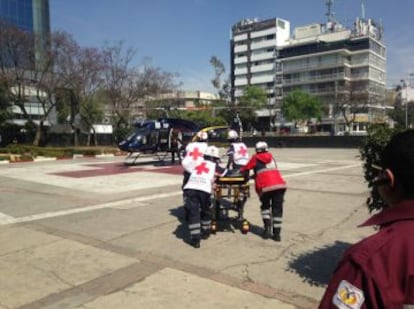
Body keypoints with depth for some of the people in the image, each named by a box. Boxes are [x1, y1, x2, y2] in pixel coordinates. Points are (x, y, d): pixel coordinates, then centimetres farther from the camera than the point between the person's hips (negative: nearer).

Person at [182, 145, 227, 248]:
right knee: (206, 211, 23)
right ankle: (205, 232, 35)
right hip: (203, 190, -2)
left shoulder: (197, 164, 30)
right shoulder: (215, 166, 21)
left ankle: (195, 239, -4)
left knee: (193, 213, 2)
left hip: (190, 188, 2)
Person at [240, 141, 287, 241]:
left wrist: (240, 171, 41)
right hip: (280, 185, 2)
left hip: (266, 187, -2)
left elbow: (245, 168, 21)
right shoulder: (271, 156, 22)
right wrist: (255, 175, 43)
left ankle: (267, 228, 11)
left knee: (265, 206, 22)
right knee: (277, 209, 10)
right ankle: (276, 233, 8)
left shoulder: (255, 158, 12)